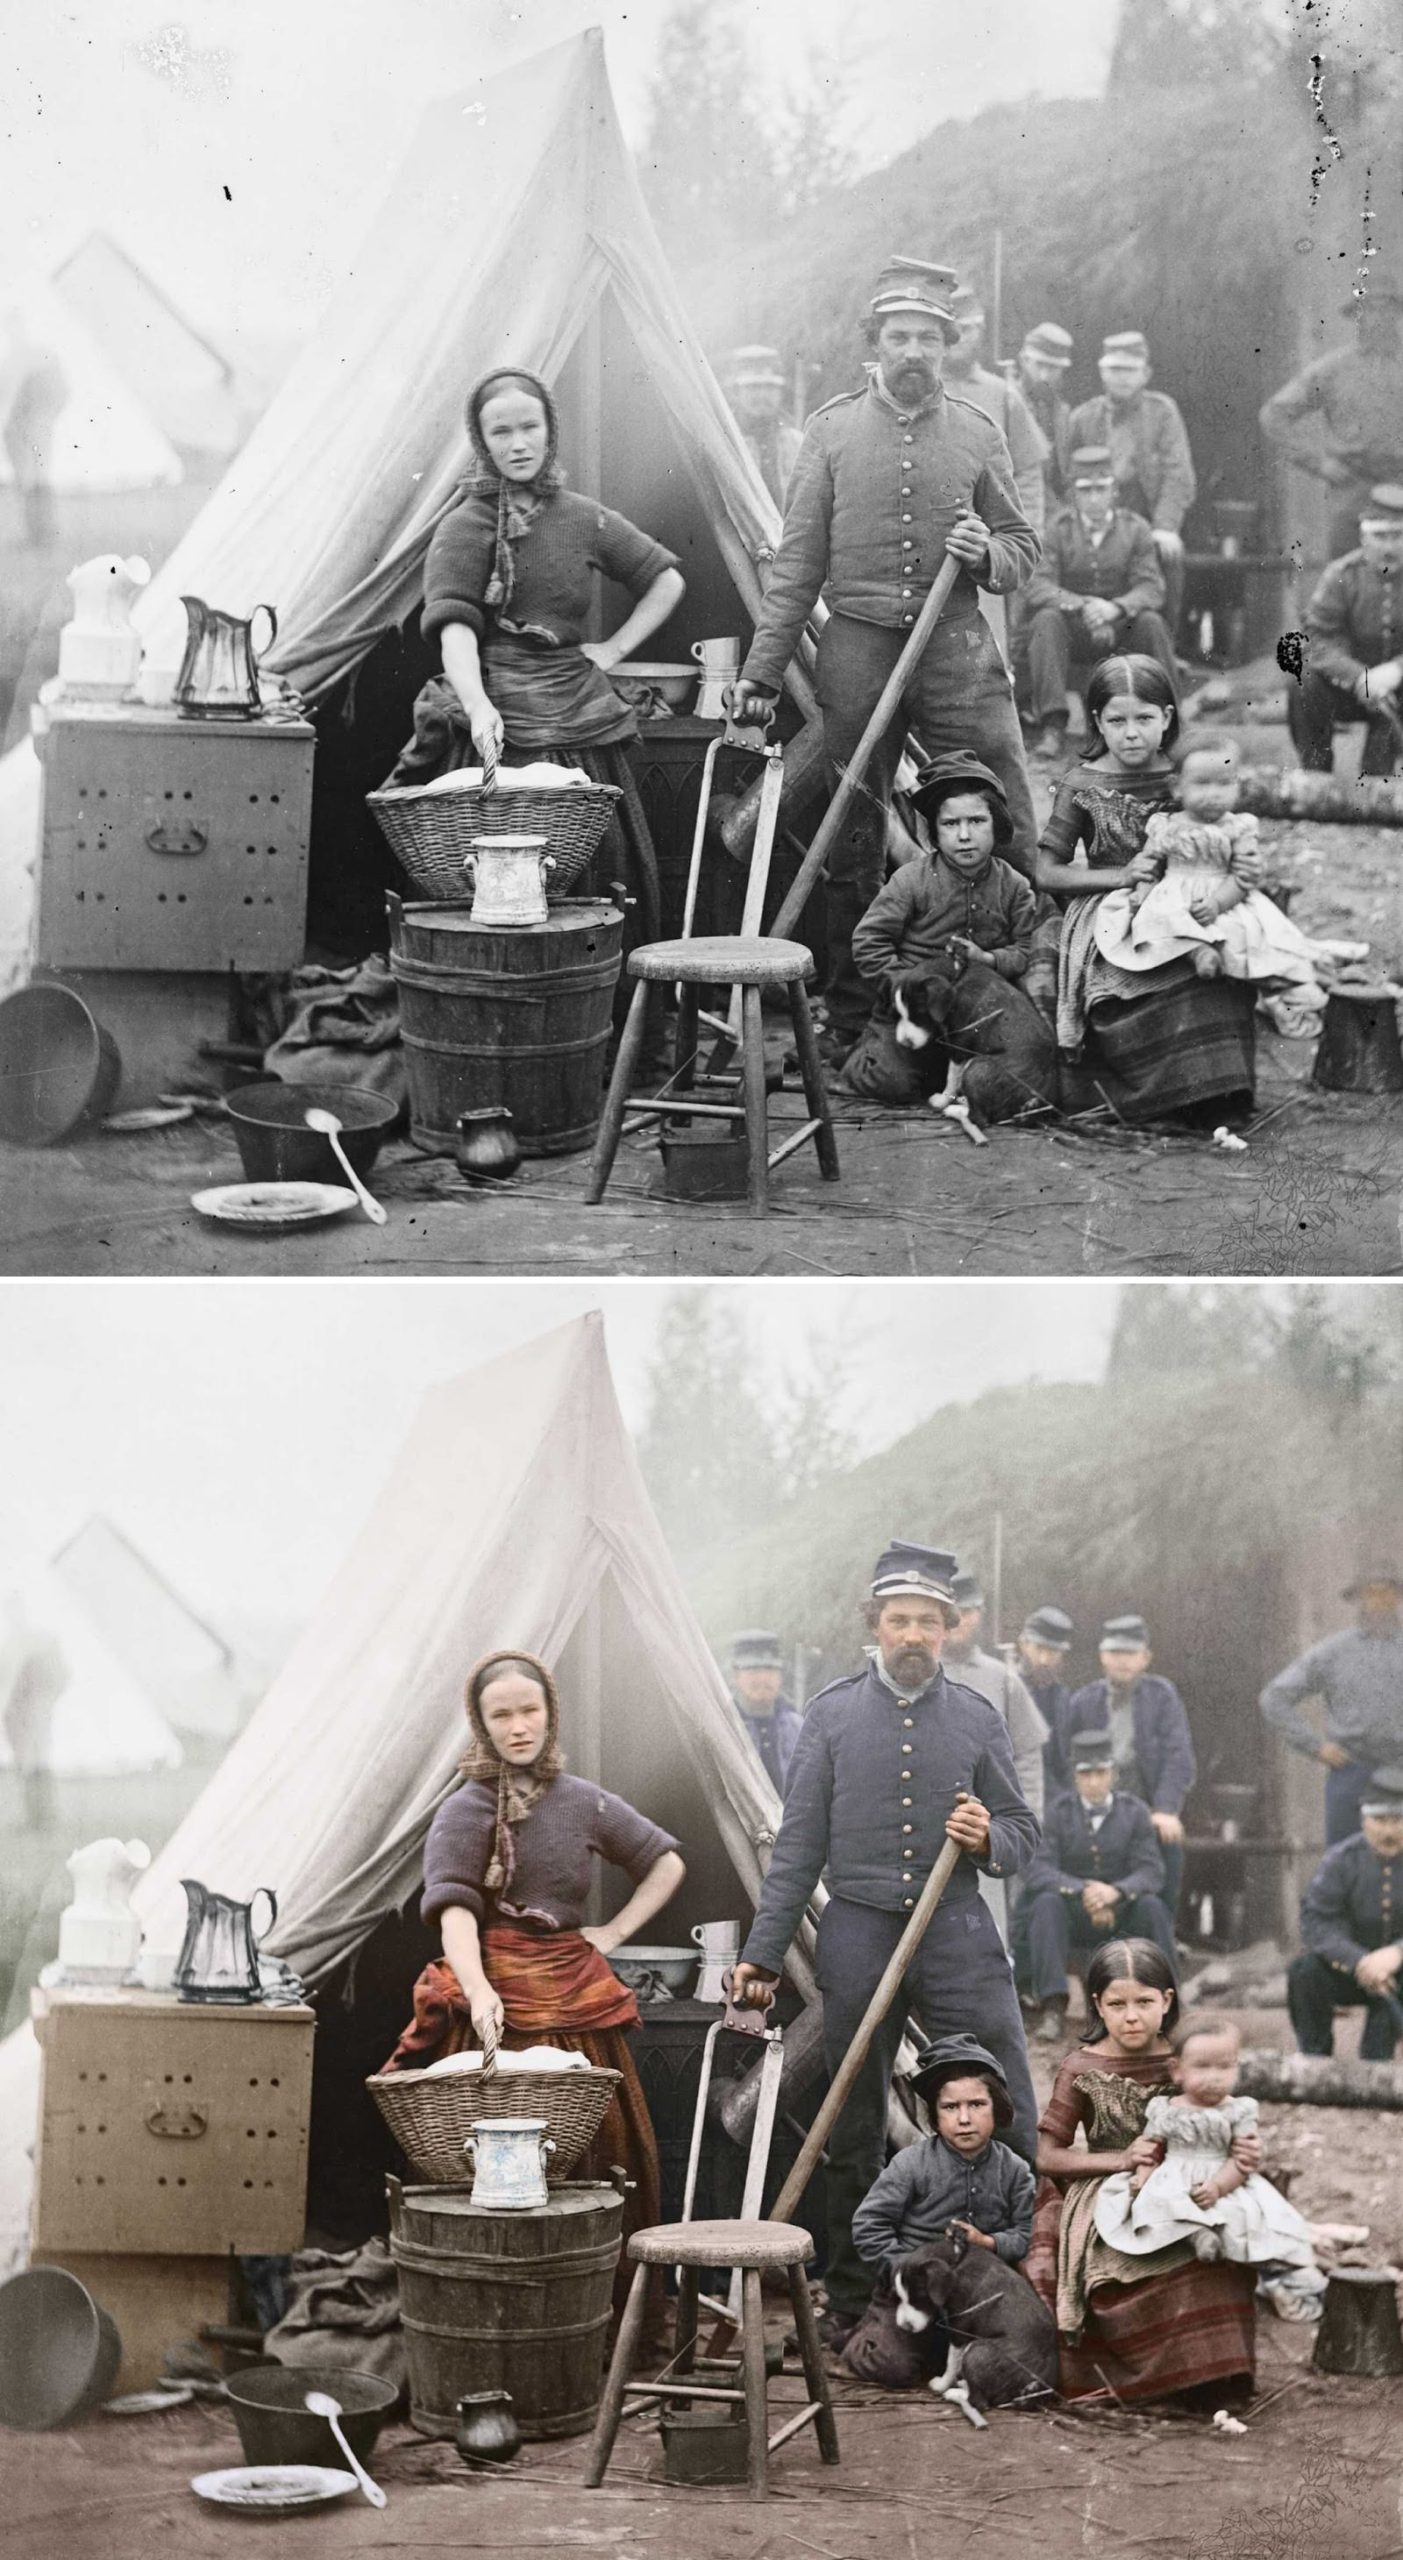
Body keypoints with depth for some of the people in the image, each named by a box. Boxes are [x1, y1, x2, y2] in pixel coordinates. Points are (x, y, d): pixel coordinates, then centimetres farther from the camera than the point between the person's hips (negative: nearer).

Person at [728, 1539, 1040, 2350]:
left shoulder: (978, 1718, 7)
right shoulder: (834, 1714, 6)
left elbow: (1024, 1833, 12)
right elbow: (799, 1845, 7)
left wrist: (989, 1838, -13)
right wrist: (763, 1955, 2)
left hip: (957, 1931, 0)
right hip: (858, 1935, 0)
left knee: (1008, 2118, -7)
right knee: (853, 2132, 6)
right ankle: (850, 2306, 15)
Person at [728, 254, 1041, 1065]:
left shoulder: (977, 434, 7)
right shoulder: (834, 430, 5)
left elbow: (1024, 548, 13)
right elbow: (798, 563, 6)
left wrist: (986, 554, -10)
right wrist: (763, 672, 3)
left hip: (957, 647, 0)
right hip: (857, 647, 0)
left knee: (1007, 833, -5)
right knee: (853, 845, 6)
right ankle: (851, 1022, 14)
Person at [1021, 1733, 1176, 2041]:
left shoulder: (1134, 1811, 0)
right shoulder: (1059, 1811, -3)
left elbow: (1151, 1873, -9)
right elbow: (1038, 1871, -14)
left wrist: (1115, 1891, -31)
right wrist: (1083, 1890, -32)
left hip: (1121, 1913, 0)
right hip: (1072, 1915, 0)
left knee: (1152, 1906, -30)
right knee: (1047, 1902, -32)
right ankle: (1053, 2009, -36)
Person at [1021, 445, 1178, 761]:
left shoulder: (1134, 529, 1)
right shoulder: (1058, 528, -2)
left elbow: (1151, 588, -8)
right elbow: (1036, 587, -13)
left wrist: (1115, 608, -30)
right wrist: (1083, 605, -31)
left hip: (1120, 628, 0)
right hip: (1072, 631, 0)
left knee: (1151, 622, -30)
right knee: (1046, 620, -31)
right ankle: (1052, 728, -36)